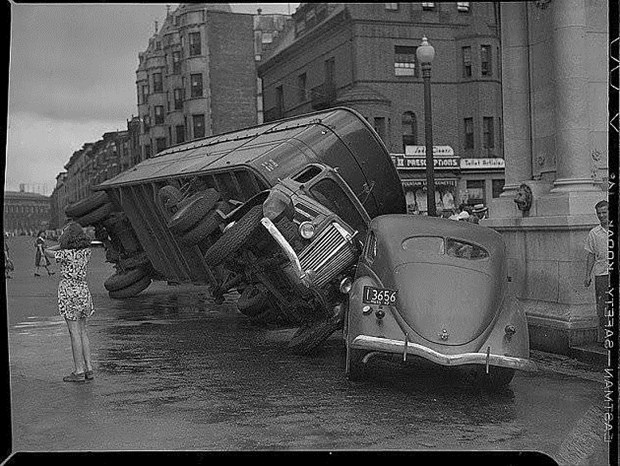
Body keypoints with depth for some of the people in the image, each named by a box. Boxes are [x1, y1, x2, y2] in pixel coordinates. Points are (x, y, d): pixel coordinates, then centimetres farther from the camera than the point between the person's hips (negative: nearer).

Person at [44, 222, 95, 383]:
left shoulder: (66, 254, -15)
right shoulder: (87, 251, 2)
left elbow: (47, 251, 3)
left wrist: (62, 244, 8)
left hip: (69, 292, -6)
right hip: (84, 291, 6)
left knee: (75, 332, -2)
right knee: (82, 331, 13)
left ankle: (79, 371, 2)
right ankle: (88, 369, 13)